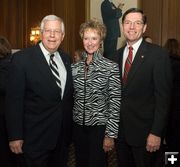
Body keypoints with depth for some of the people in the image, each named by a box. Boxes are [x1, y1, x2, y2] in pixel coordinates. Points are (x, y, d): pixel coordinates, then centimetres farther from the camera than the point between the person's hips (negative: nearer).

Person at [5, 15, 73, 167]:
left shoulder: (66, 58, 6)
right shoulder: (22, 58, -12)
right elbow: (14, 100, -13)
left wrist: (68, 126, 9)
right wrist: (15, 136, -14)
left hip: (62, 136, 6)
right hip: (34, 138, -5)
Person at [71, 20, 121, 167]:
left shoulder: (111, 67, -8)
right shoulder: (75, 67, 4)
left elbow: (115, 102, -9)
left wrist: (111, 134, -11)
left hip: (99, 127, -4)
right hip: (79, 127, 4)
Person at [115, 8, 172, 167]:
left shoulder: (158, 54, -11)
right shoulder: (118, 54, 7)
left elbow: (163, 96, -13)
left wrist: (156, 133, -16)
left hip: (144, 130, -5)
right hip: (121, 130, 5)